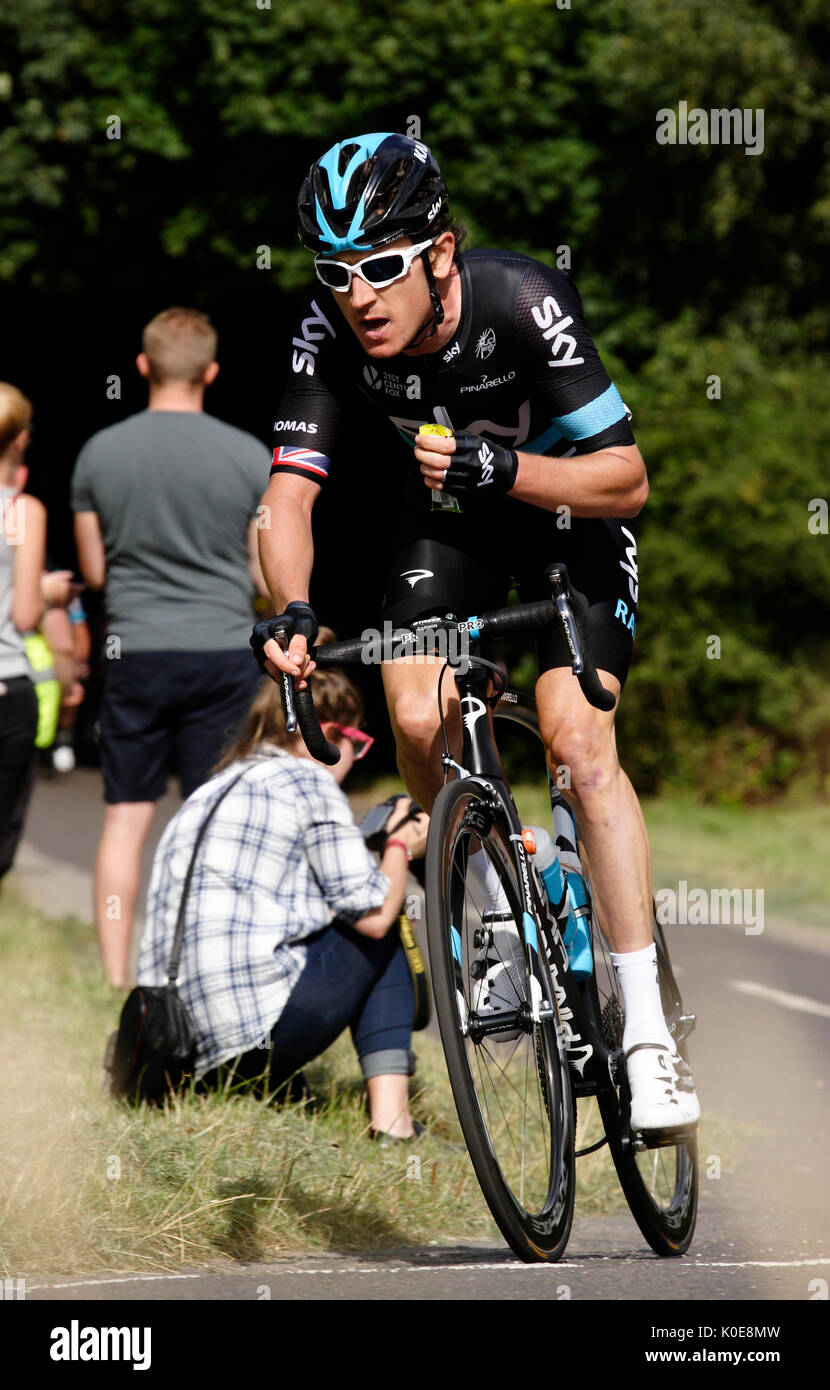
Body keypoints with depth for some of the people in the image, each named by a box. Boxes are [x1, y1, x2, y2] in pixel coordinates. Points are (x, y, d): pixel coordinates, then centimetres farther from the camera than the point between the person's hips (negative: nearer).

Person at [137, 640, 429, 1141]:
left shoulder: (207, 794, 24)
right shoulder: (308, 781, 1)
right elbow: (373, 914, -1)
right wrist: (401, 847, 20)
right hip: (255, 1028, -8)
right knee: (384, 933, 17)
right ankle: (390, 1115, 4)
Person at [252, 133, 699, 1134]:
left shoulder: (523, 303, -34)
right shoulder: (332, 331, -25)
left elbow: (626, 480, -29)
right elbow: (291, 489, -25)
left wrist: (500, 469, -44)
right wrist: (291, 611, -43)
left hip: (567, 504, -4)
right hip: (450, 521, 4)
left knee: (578, 741, -19)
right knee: (417, 724, -16)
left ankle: (648, 1029, -17)